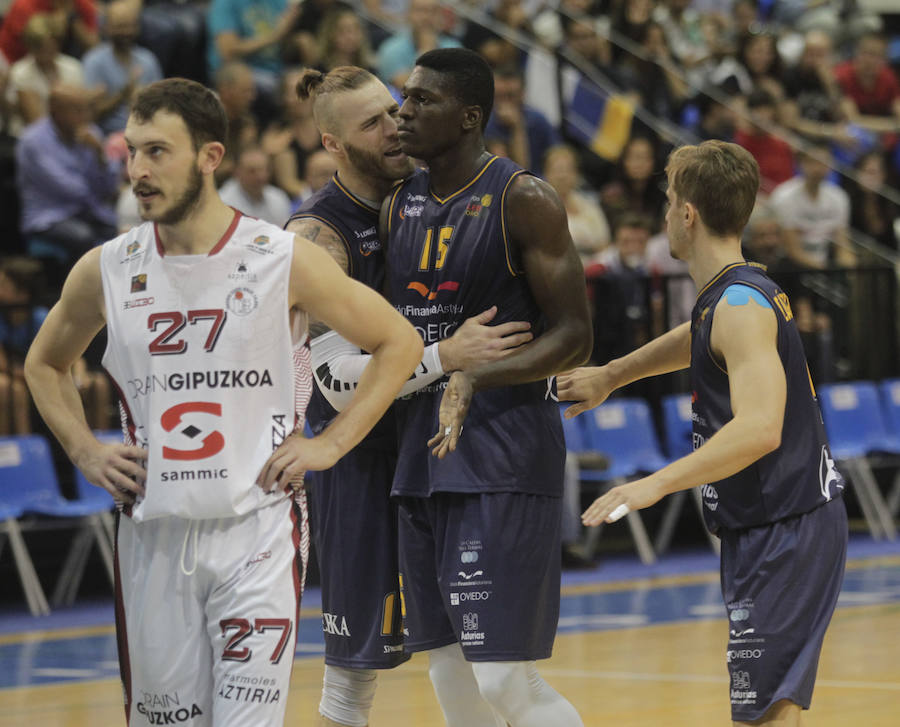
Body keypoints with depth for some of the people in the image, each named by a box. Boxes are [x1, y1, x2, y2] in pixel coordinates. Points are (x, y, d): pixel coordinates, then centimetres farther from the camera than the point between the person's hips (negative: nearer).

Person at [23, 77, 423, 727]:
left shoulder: (285, 262, -6)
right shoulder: (105, 271, 2)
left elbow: (399, 344, 4)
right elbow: (45, 364, 22)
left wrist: (330, 444, -3)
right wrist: (85, 452, 7)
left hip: (257, 529, -3)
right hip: (154, 534, 3)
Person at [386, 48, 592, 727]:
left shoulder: (524, 200, -9)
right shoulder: (398, 206, 11)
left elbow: (573, 337, -12)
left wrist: (474, 376, -25)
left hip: (505, 465, -7)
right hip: (422, 461, 7)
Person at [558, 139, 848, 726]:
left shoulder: (740, 306, -18)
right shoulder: (741, 294, 13)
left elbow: (760, 428, -31)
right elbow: (698, 341, 38)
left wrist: (656, 485, -34)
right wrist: (610, 376, 46)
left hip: (785, 533, -10)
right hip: (767, 529, 10)